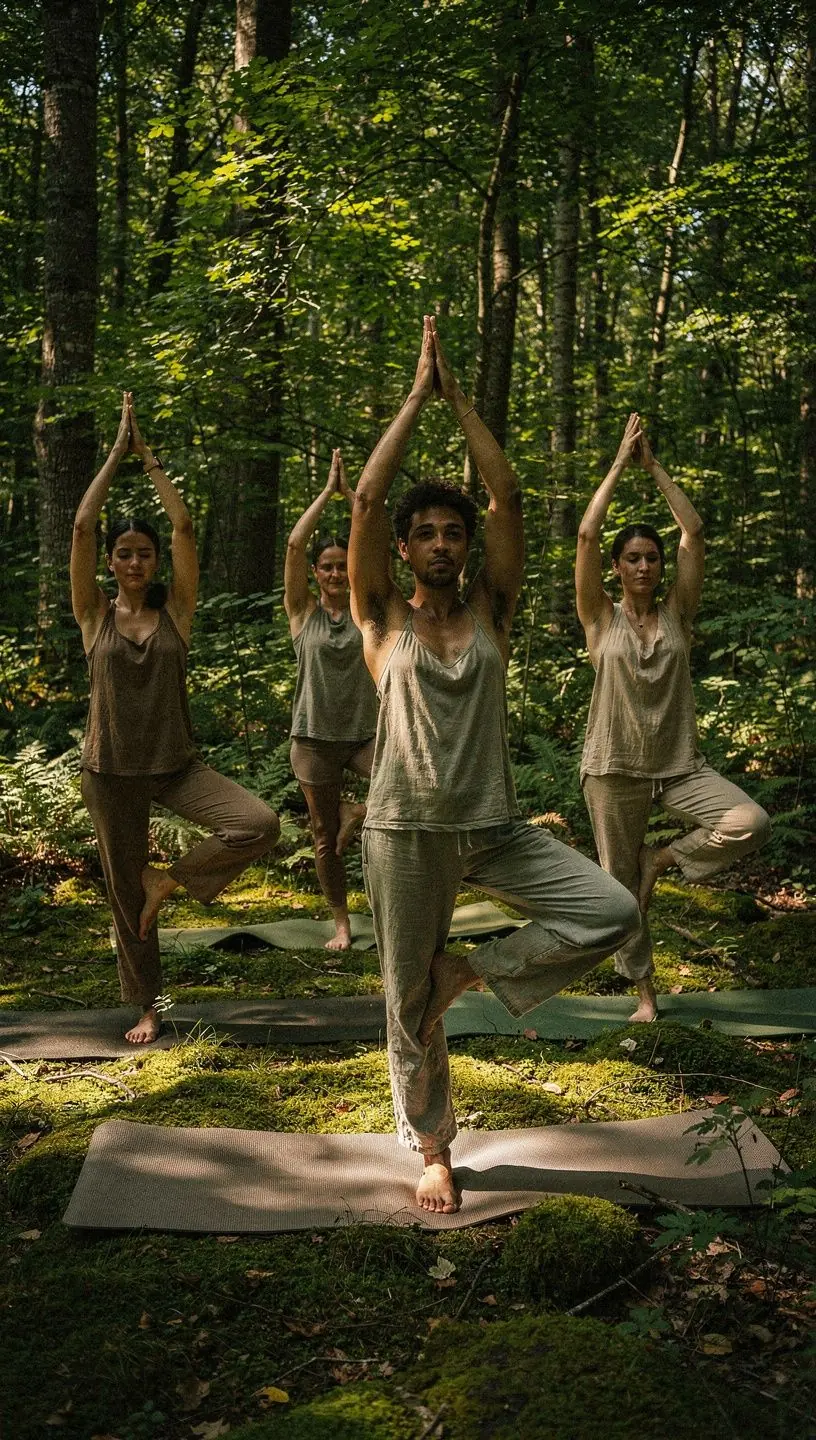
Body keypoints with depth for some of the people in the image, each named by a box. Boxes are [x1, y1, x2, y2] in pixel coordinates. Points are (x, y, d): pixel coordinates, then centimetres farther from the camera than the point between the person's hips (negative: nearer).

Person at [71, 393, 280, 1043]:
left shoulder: (176, 610, 0)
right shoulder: (95, 615, -1)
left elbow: (185, 527, -8)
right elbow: (81, 525, -10)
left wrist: (149, 455, -3)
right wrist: (118, 450, -6)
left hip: (176, 763, 0)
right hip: (111, 770, 0)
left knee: (260, 823, -22)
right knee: (125, 894, 8)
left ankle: (171, 877, 3)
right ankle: (147, 1008, 27)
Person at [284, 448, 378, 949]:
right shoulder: (304, 611, 1)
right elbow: (295, 544, -11)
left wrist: (351, 491, -4)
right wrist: (328, 490, -8)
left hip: (366, 731, 1)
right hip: (315, 735, 0)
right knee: (325, 837, 6)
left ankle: (358, 812, 3)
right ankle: (342, 923, 23)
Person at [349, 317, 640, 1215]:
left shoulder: (490, 612, 5)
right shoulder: (384, 621, 1)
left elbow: (508, 496, -3)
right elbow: (367, 498, -8)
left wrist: (458, 396, 0)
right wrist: (418, 393, -3)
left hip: (494, 829, 2)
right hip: (405, 834, -1)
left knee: (613, 913, -16)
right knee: (411, 1006, 8)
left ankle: (473, 971, 5)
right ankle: (432, 1149, 31)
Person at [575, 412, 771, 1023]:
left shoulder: (677, 614, 3)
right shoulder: (602, 618, -1)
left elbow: (695, 532, -4)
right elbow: (586, 535, -11)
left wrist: (653, 465, -2)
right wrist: (620, 462, -6)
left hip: (680, 764, 1)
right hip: (614, 768, -1)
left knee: (751, 822, -23)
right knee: (622, 883, 6)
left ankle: (665, 858, 4)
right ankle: (644, 991, 26)